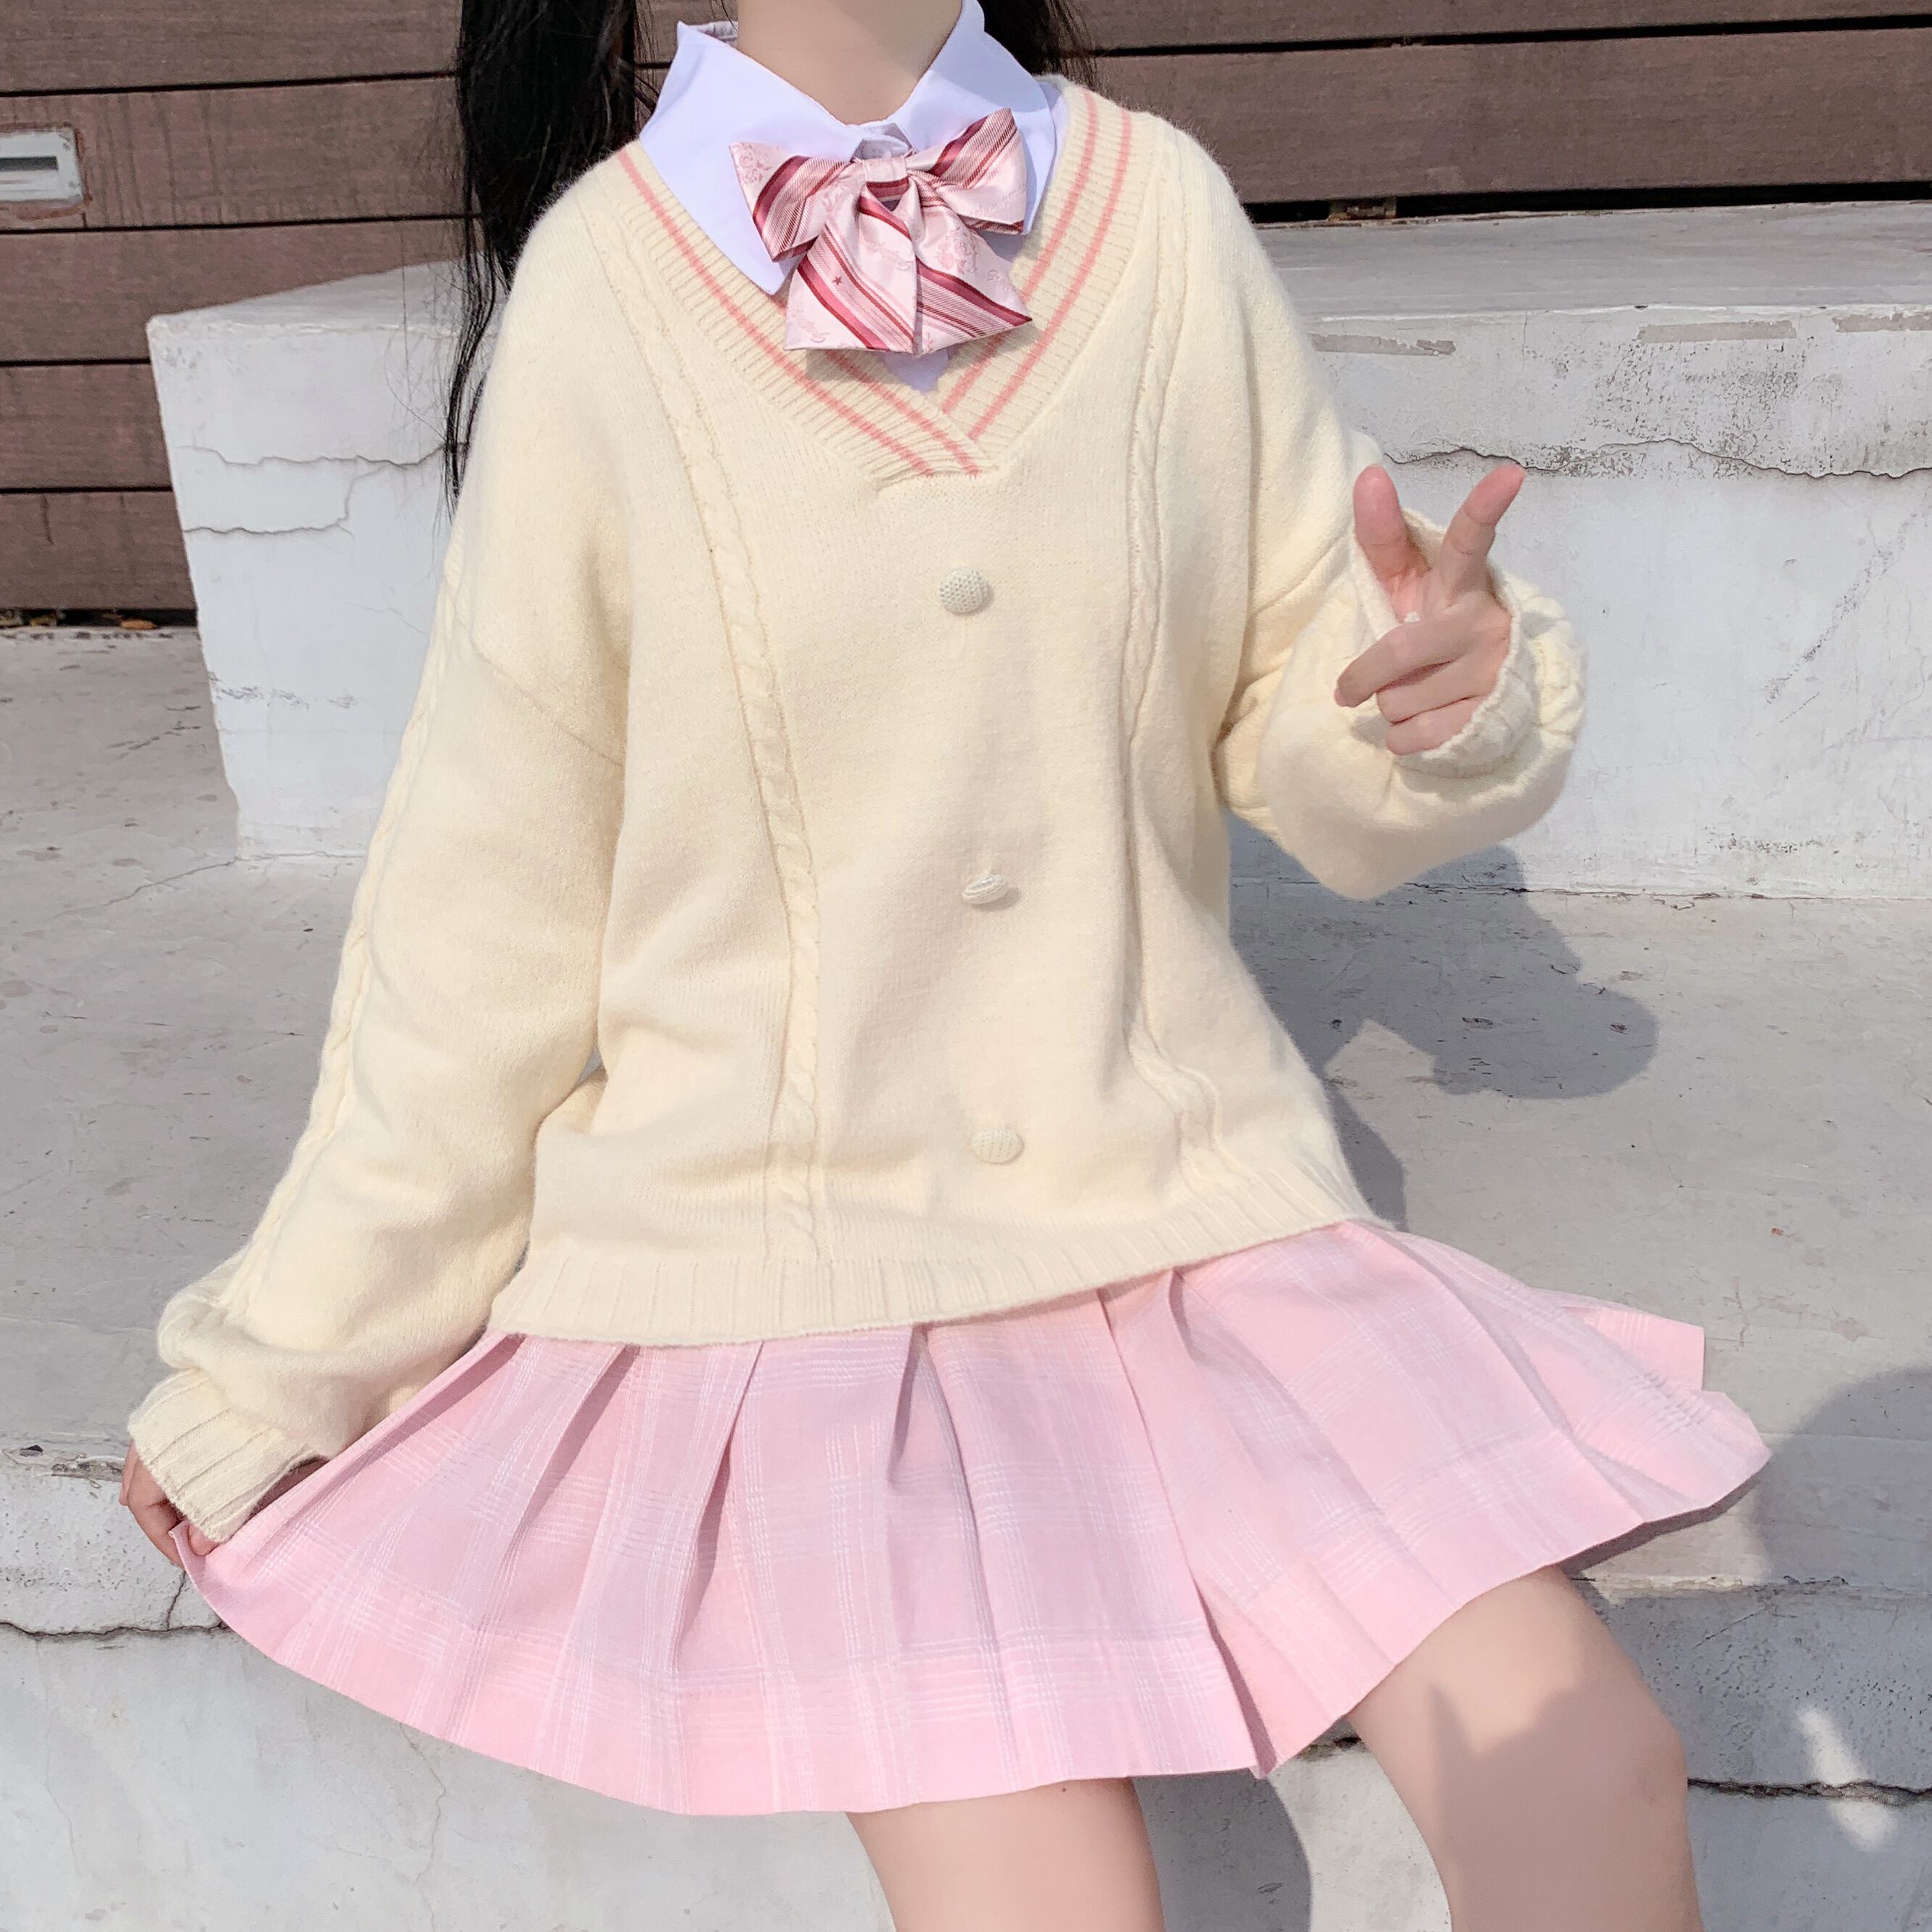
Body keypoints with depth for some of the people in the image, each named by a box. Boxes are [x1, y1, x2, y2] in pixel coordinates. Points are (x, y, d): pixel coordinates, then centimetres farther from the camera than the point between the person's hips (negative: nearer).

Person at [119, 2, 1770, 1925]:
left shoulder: (1161, 210, 0)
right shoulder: (603, 276, -5)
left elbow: (1314, 747, 8)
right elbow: (484, 908, 0)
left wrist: (1457, 699, -16)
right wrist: (275, 1364, 6)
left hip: (1191, 1188, 2)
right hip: (793, 1243, -1)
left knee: (1589, 1770, -13)